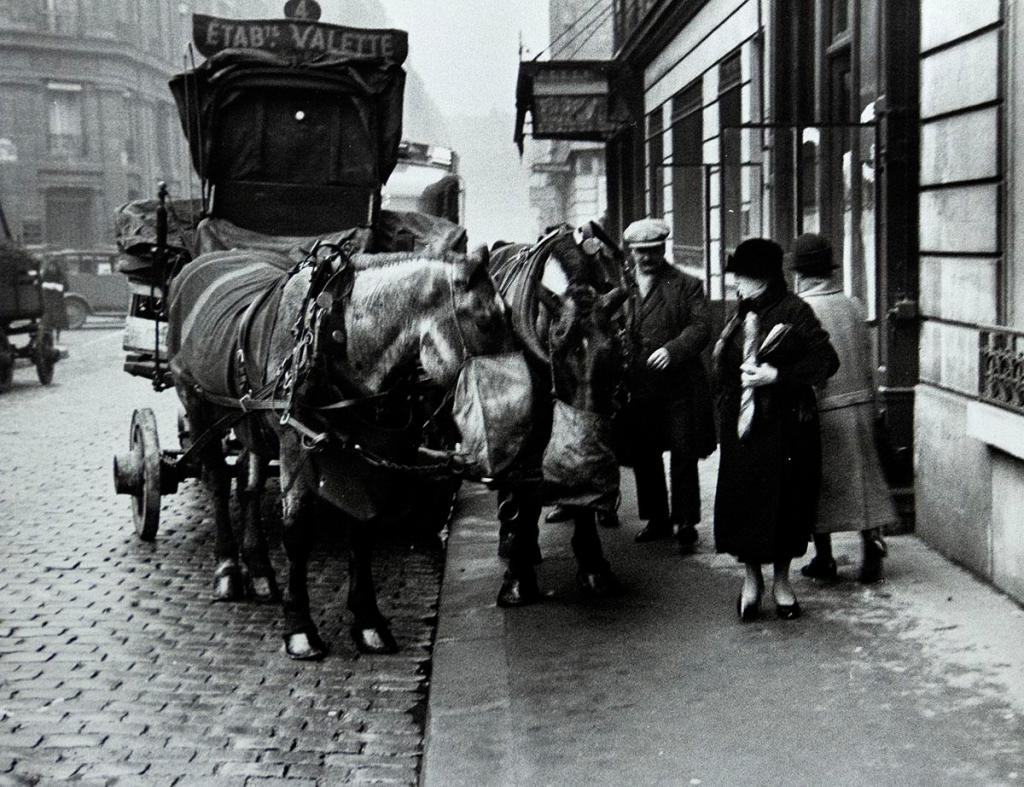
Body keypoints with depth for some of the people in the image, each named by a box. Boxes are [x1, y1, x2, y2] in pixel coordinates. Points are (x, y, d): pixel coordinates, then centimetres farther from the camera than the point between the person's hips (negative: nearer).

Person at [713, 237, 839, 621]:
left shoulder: (794, 312, -8)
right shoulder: (742, 315, 10)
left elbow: (825, 361, -13)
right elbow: (724, 367, 20)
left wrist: (777, 376, -20)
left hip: (785, 427, -5)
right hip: (742, 426, 5)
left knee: (785, 503, 4)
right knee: (742, 501, 4)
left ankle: (781, 581, 21)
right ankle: (751, 578, 20)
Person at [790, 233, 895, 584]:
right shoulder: (853, 306, 2)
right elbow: (867, 360, 7)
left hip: (820, 409, -4)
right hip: (860, 401, 4)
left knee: (819, 485, 7)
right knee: (863, 476, 13)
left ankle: (824, 559, 13)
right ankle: (872, 548, 10)